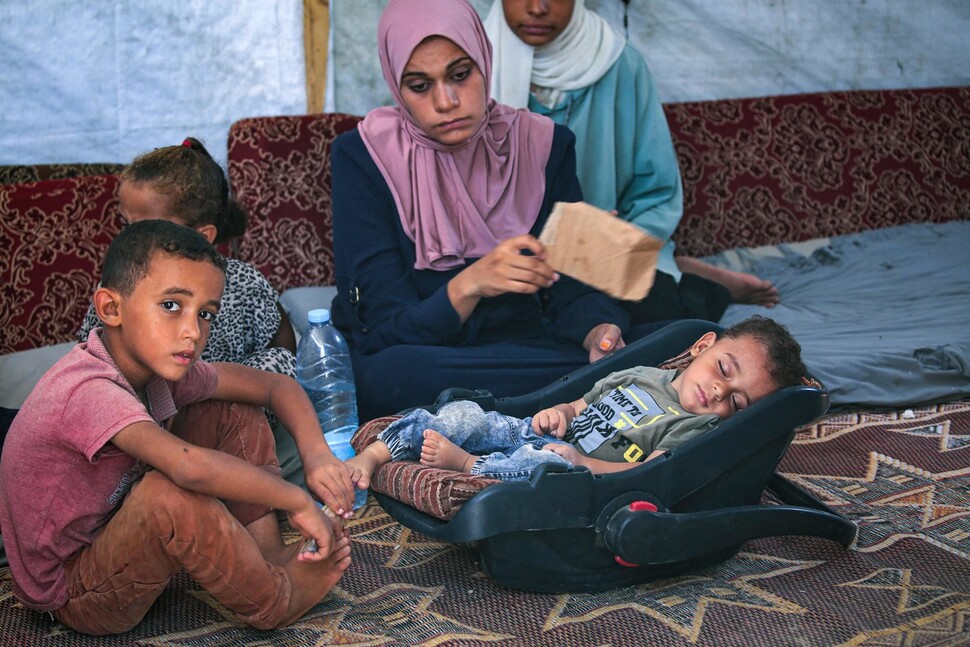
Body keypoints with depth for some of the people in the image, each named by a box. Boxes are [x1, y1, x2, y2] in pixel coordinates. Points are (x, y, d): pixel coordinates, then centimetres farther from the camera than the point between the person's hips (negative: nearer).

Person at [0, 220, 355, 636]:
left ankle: (268, 554, -4)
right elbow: (190, 467, -49)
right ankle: (275, 600, -14)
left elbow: (276, 386, 1)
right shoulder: (90, 391, -34)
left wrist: (316, 453, -18)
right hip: (72, 596, -8)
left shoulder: (161, 365, -7)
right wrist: (298, 501, -36)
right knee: (169, 493, -38)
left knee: (234, 413, 2)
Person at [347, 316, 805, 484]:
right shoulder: (642, 377, 18)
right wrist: (559, 413, 2)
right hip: (529, 434, 6)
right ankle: (371, 457, -10)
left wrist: (582, 462, -24)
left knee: (548, 465, -41)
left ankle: (463, 463, -29)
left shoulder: (697, 429, -3)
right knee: (463, 416, -14)